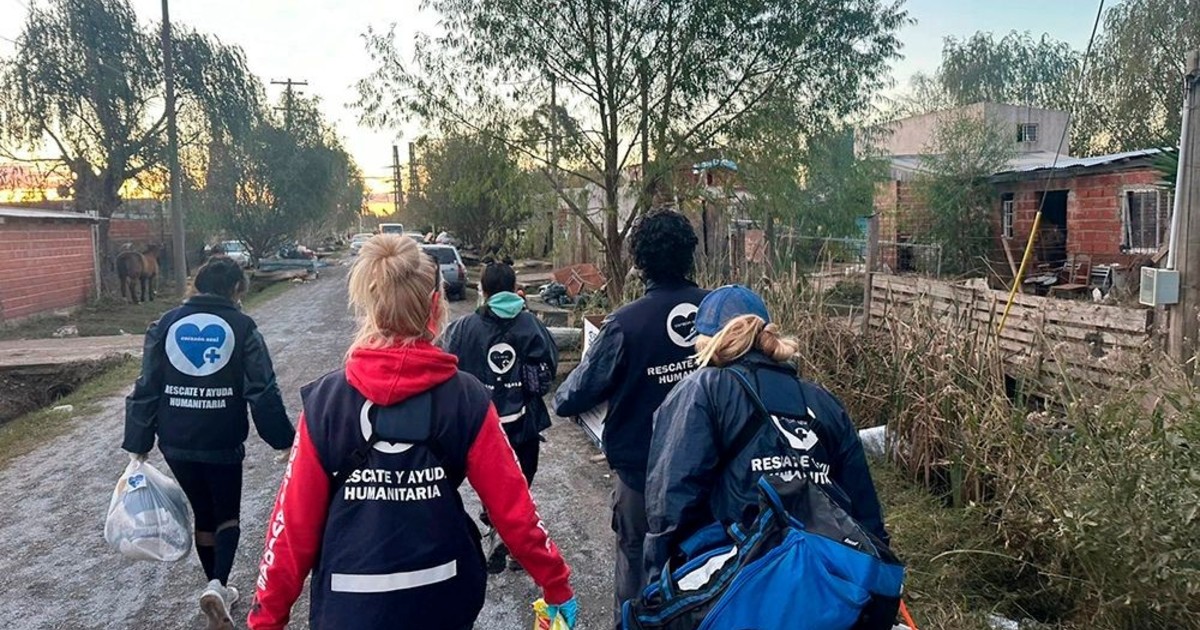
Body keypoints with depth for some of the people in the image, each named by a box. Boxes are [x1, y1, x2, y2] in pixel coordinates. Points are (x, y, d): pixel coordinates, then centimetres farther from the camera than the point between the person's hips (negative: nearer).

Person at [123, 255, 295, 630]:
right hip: (223, 444, -3)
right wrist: (283, 440, -4)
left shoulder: (166, 325, 1)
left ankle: (217, 589, 31)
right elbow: (263, 393, -12)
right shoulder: (242, 328, -7)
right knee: (228, 515, 14)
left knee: (203, 514, 20)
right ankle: (217, 584, -8)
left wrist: (137, 445, 4)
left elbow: (145, 390, -1)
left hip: (176, 445, 3)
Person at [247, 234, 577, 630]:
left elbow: (295, 522, -9)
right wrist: (556, 583, 2)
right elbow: (513, 507, -10)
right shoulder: (466, 399, -12)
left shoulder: (324, 401, -12)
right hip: (442, 598, 1)